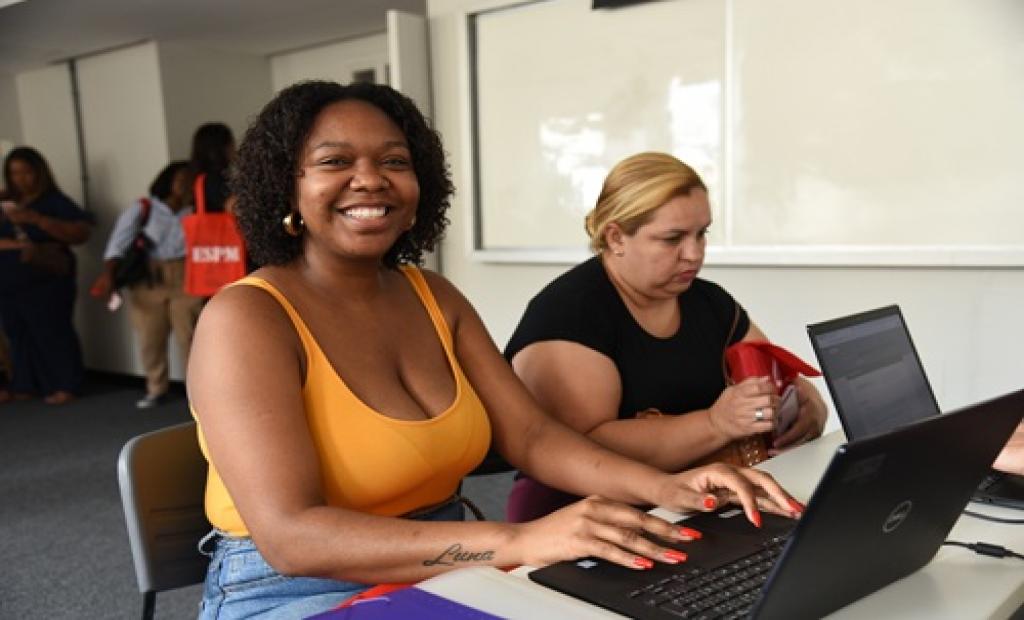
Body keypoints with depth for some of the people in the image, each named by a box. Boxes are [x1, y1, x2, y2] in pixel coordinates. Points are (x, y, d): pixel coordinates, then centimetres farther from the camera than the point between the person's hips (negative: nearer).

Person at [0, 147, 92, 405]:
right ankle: (24, 386, 18)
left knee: (53, 334, -3)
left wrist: (36, 219, -22)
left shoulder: (55, 201, -4)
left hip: (46, 284, -5)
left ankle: (64, 387, 3)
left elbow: (82, 232, -16)